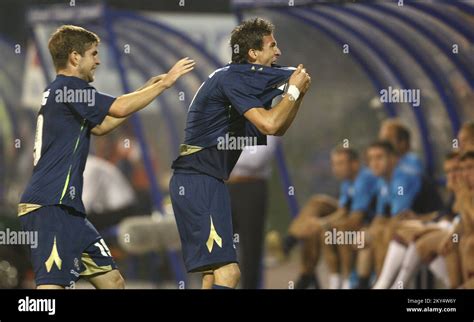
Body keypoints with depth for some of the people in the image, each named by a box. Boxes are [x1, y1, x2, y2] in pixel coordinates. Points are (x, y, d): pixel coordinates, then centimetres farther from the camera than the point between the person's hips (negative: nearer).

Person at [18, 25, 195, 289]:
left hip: (67, 209, 11)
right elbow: (119, 109, -18)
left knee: (112, 281, 11)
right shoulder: (68, 87, -8)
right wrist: (164, 83, -7)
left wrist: (148, 89, 27)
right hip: (49, 207, -11)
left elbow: (100, 127, 31)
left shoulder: (57, 91, 22)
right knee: (53, 285, -20)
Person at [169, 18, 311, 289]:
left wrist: (298, 93, 9)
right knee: (228, 271, -19)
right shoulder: (230, 79, -12)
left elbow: (278, 129, 23)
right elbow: (268, 124, -22)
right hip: (199, 182, -11)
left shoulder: (244, 80, 17)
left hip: (208, 182, 11)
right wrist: (294, 91, -7)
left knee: (214, 272, 12)